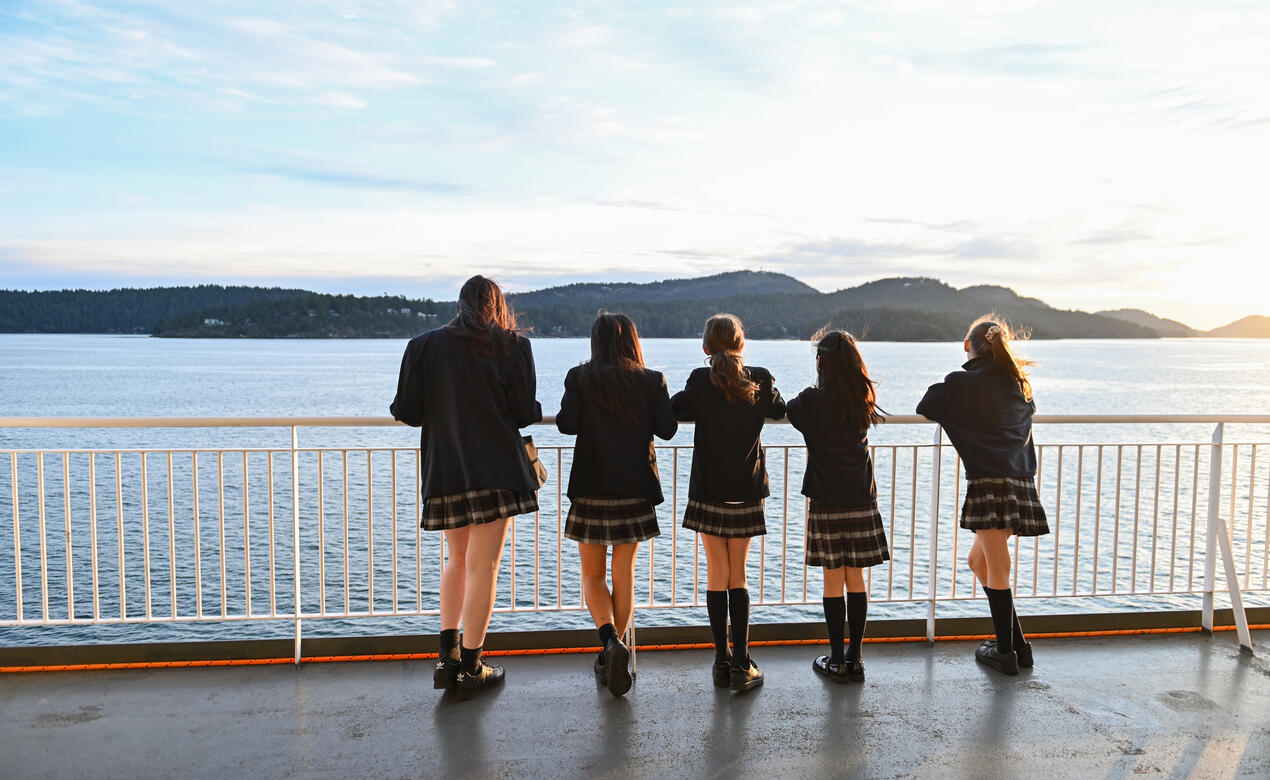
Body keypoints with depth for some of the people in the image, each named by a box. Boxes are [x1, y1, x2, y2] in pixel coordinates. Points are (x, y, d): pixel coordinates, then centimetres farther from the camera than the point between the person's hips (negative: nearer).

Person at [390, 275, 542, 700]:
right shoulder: (513, 346, -2)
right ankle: (471, 667, 10)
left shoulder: (424, 345, 4)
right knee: (483, 565, 4)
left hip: (445, 470, 3)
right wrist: (535, 409, 17)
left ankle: (448, 657, 17)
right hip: (496, 469, -3)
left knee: (457, 559, 21)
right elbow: (525, 413, -5)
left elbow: (408, 412, 0)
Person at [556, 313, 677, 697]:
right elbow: (667, 428, -4)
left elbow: (566, 424, -11)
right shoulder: (652, 380, -1)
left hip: (592, 488, -1)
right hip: (635, 489, 2)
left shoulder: (580, 377, -5)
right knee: (624, 573, 14)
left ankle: (611, 640, -11)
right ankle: (615, 652, 20)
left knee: (592, 574, 12)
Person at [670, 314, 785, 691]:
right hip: (747, 491, 2)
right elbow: (779, 410, 16)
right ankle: (742, 665, 9)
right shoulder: (761, 379, -3)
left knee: (717, 575, 9)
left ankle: (722, 662, 12)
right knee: (738, 577, 11)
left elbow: (674, 410, 4)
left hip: (709, 491, -2)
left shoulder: (701, 380, -10)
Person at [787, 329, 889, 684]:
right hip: (862, 501, 4)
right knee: (856, 579, 10)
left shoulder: (813, 402, -11)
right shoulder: (863, 400, 2)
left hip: (827, 502, -4)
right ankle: (854, 658, 18)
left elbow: (784, 412, 7)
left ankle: (837, 661, 12)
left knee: (833, 582, 4)